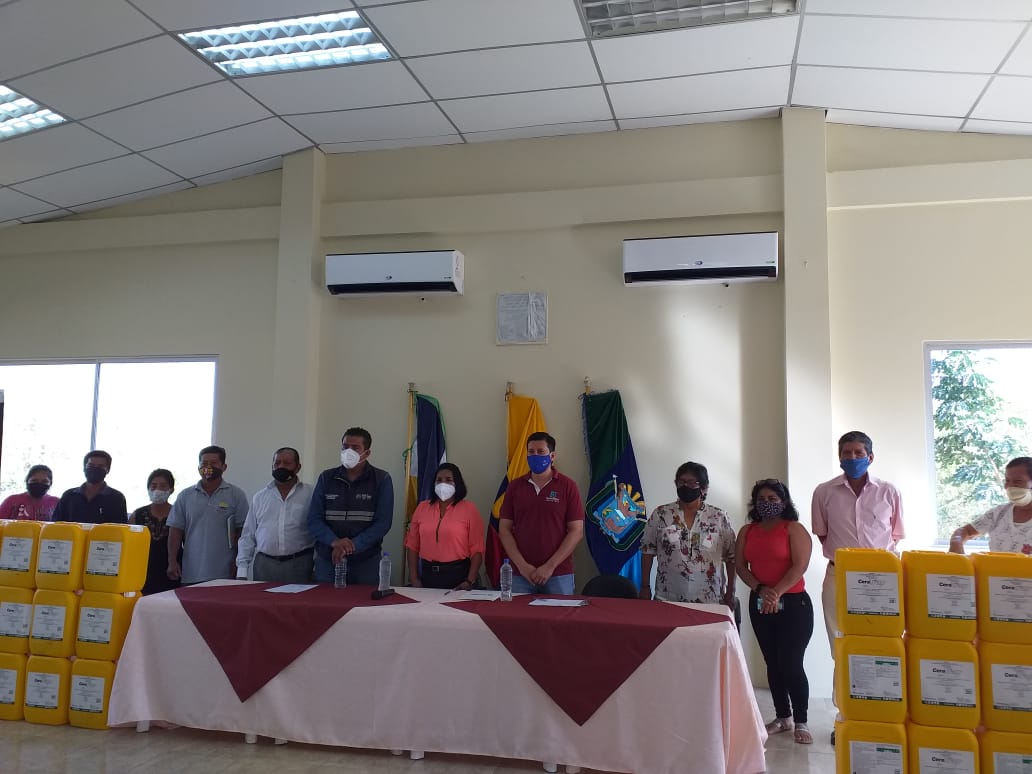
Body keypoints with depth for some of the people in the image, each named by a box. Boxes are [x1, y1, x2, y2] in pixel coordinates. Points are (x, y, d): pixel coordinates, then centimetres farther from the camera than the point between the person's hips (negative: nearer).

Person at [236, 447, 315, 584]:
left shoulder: (310, 495, 1)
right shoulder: (259, 497, 11)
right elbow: (248, 535, 12)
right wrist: (242, 570, 6)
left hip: (298, 566, -2)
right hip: (264, 564, 3)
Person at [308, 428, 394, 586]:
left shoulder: (381, 480, -2)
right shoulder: (326, 478, 5)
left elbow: (383, 522, -8)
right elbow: (314, 520, 0)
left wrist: (352, 546, -19)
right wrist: (334, 541, -18)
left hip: (366, 561, -2)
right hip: (327, 559, 2)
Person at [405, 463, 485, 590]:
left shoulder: (469, 509, -2)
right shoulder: (422, 508, 7)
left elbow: (477, 549, -6)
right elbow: (413, 545, 7)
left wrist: (470, 581, -14)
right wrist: (414, 578, -1)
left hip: (458, 574, -3)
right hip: (428, 574, 3)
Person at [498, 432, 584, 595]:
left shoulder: (567, 486, -1)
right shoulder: (514, 487, 7)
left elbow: (577, 531, -4)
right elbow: (504, 529, 5)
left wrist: (550, 566, -10)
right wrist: (522, 565, -6)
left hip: (559, 575, -2)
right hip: (520, 575, 2)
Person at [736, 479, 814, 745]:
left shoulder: (794, 529, -4)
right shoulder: (747, 531, 10)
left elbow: (800, 565, -13)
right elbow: (740, 565, 4)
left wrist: (777, 593, -20)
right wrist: (761, 589, -11)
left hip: (793, 603, -5)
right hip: (759, 604, 5)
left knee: (791, 663, -7)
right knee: (772, 663, 10)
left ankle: (801, 722, 6)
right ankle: (782, 717, 22)